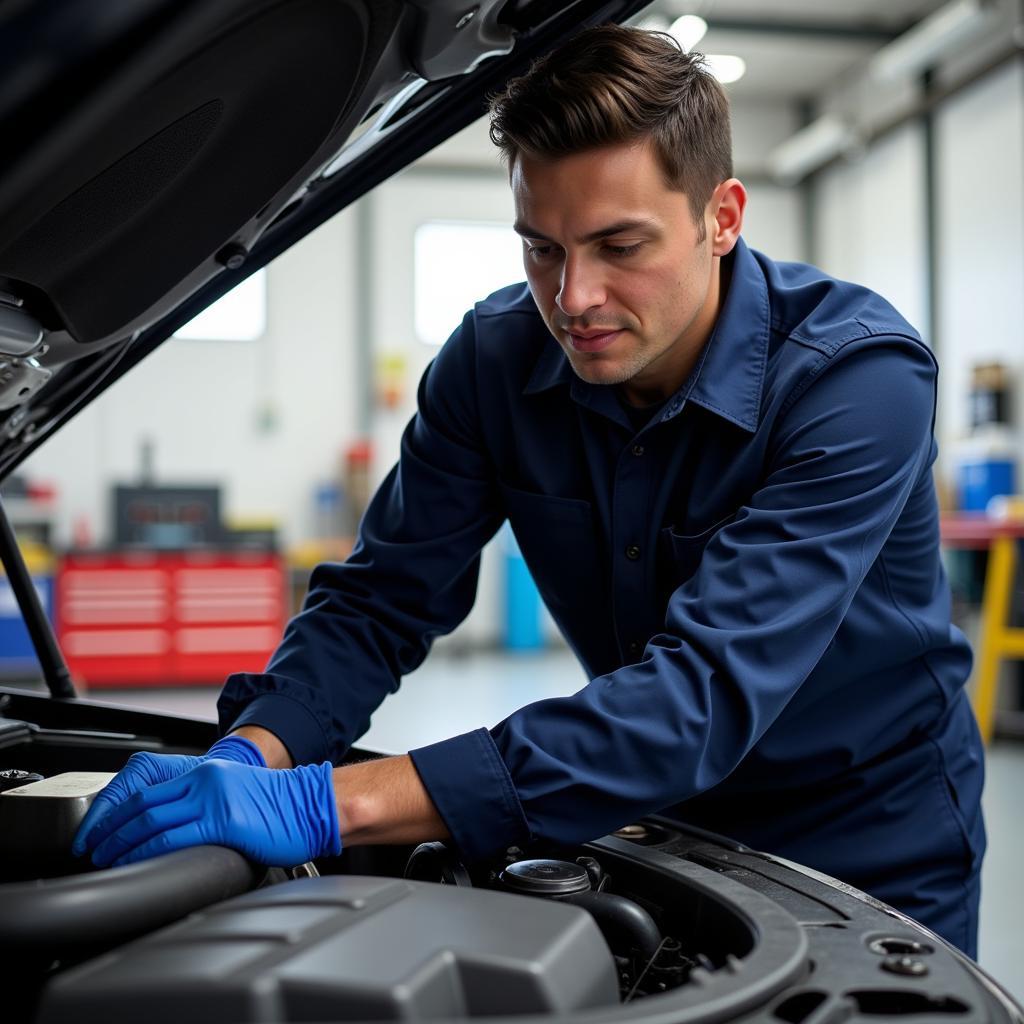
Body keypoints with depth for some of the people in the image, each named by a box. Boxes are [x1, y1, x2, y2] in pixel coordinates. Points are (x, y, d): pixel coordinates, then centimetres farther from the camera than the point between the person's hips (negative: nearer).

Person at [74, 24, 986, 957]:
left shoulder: (860, 377, -30)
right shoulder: (497, 358, -14)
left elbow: (707, 695, -40)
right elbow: (381, 600, -9)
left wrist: (326, 806, -47)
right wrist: (249, 759, -31)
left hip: (871, 855, -3)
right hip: (666, 828, 3)